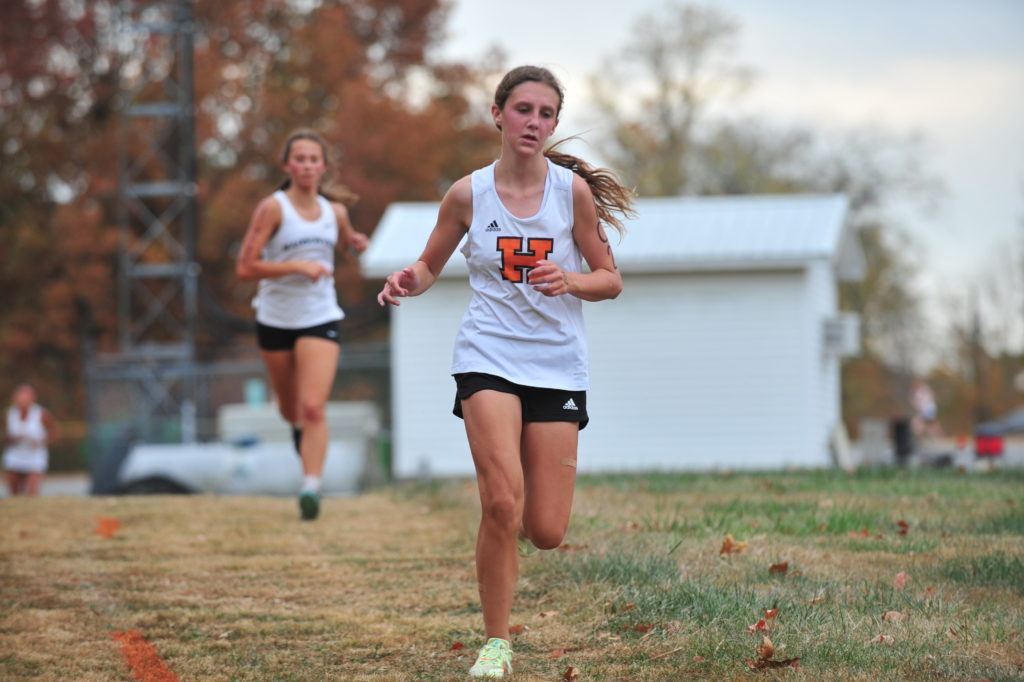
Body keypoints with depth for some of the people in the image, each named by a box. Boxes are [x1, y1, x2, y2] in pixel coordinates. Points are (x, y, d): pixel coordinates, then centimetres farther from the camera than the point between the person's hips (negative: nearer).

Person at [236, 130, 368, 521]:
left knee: (313, 408, -16)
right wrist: (296, 266, -23)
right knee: (290, 411, 16)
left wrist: (356, 243, 2)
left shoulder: (335, 210, 3)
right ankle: (299, 430, 52)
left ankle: (311, 488, -20)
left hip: (321, 320, 1)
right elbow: (245, 268, -15)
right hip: (276, 321, -1)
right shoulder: (272, 208, -11)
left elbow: (344, 241, 26)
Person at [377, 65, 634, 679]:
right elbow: (430, 266, 13)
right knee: (502, 501, -21)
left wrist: (570, 280, -17)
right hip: (489, 357, -1)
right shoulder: (468, 194, -1)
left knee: (546, 533, -2)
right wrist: (408, 281, -10)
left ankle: (515, 527, 37)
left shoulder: (573, 189, -2)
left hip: (558, 364, 1)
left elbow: (611, 280, 4)